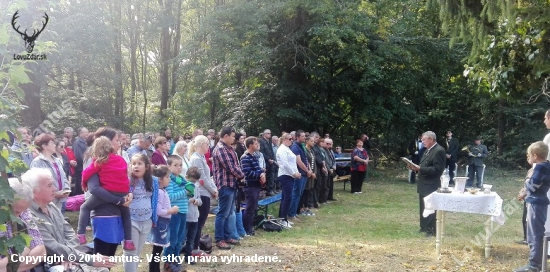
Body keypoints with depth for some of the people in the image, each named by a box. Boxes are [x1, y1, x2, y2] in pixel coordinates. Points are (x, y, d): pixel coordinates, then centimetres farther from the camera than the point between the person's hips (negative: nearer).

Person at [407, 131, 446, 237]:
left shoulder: (439, 150, -16)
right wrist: (416, 167, 3)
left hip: (431, 185, -10)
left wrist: (420, 169, -25)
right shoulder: (428, 150, 15)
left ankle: (432, 230, 5)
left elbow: (437, 169, -23)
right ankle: (424, 227, 26)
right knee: (423, 207, 16)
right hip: (423, 184, 10)